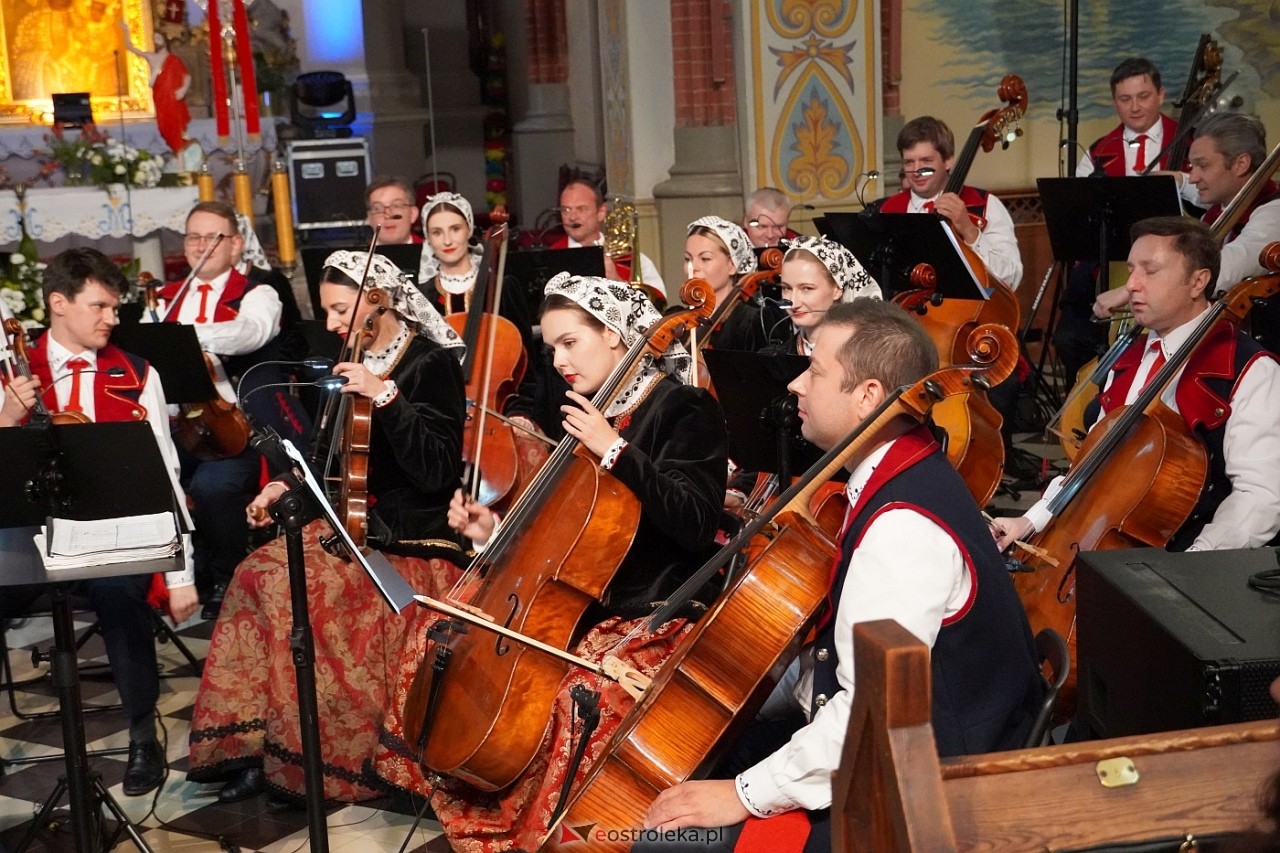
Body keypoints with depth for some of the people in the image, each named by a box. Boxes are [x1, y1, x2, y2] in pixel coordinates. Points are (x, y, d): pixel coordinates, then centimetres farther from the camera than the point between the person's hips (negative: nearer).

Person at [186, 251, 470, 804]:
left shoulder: (431, 364, -11)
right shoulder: (356, 362, 12)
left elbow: (438, 472, -20)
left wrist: (386, 396, -27)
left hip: (413, 540, -7)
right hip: (353, 523, 8)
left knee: (295, 587, -26)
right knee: (257, 574, -17)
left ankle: (307, 756, -12)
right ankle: (250, 736, -11)